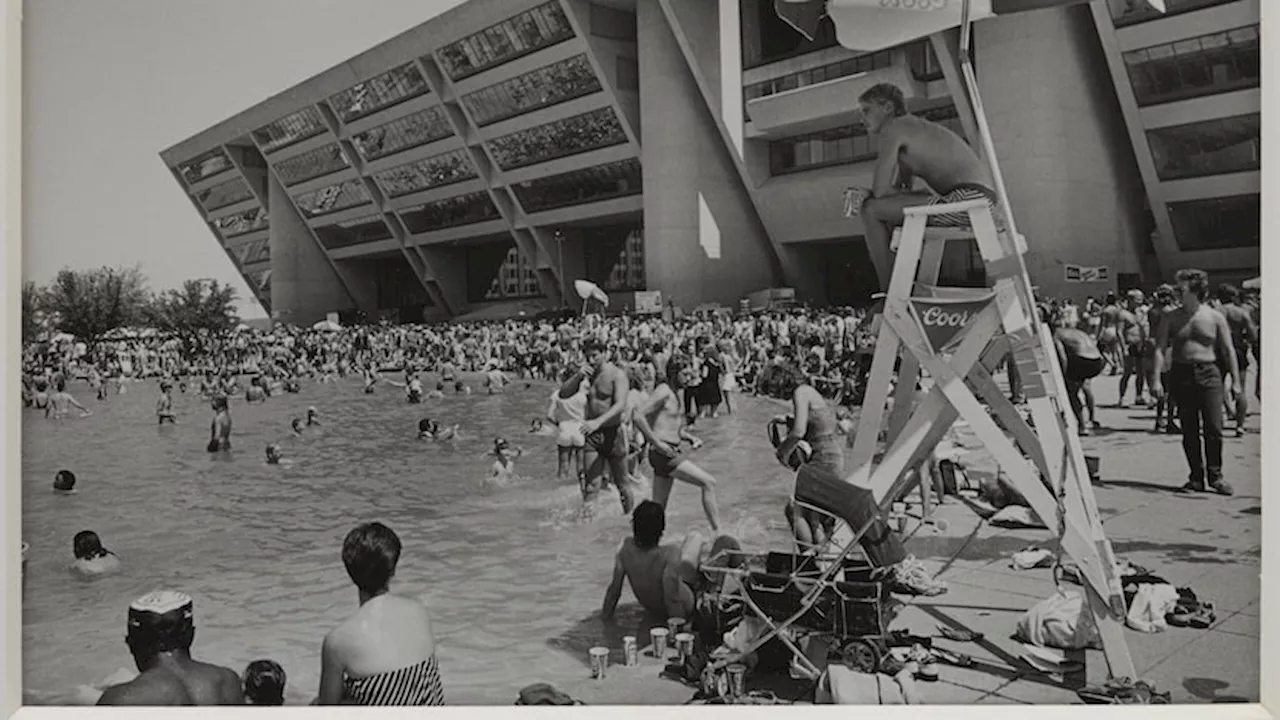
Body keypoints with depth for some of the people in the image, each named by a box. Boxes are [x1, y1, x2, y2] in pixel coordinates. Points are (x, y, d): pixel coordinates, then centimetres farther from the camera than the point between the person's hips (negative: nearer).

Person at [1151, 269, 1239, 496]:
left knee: (1214, 428, -5)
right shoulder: (1171, 318, 4)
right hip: (1181, 375, 1)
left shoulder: (1215, 318, 2)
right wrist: (1156, 379, -8)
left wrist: (1235, 380, 1)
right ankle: (1197, 478, 13)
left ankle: (1215, 476, 9)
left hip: (1209, 373, -1)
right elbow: (1160, 349, 1)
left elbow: (1228, 350, 5)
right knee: (1189, 430, 4)